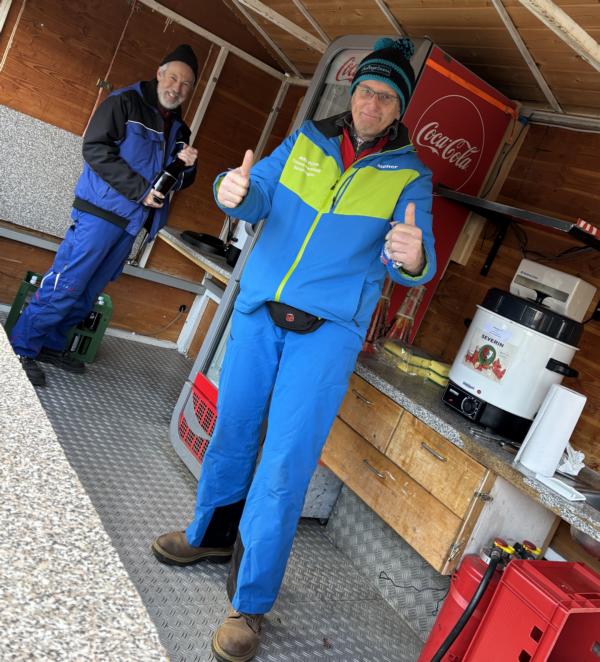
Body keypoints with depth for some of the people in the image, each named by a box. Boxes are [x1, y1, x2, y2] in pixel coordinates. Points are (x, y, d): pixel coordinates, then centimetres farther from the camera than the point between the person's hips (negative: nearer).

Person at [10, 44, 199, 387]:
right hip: (102, 212, -7)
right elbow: (95, 148, -14)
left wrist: (186, 165, -4)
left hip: (132, 223, 7)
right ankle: (22, 348, 4)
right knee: (65, 285, -8)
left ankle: (51, 345, 24)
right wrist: (140, 189, -19)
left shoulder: (179, 129, 17)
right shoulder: (125, 102, -5)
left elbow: (179, 181, 21)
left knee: (88, 292, 11)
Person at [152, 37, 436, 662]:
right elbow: (259, 196, 6)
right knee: (231, 429, 13)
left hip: (328, 329, -3)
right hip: (260, 309, 4)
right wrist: (235, 191, -18)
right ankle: (211, 533, 39)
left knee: (285, 464, -6)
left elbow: (416, 263, -9)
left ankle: (249, 604, 9)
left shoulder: (409, 177, 2)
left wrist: (412, 259, -34)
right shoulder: (305, 141, 9)